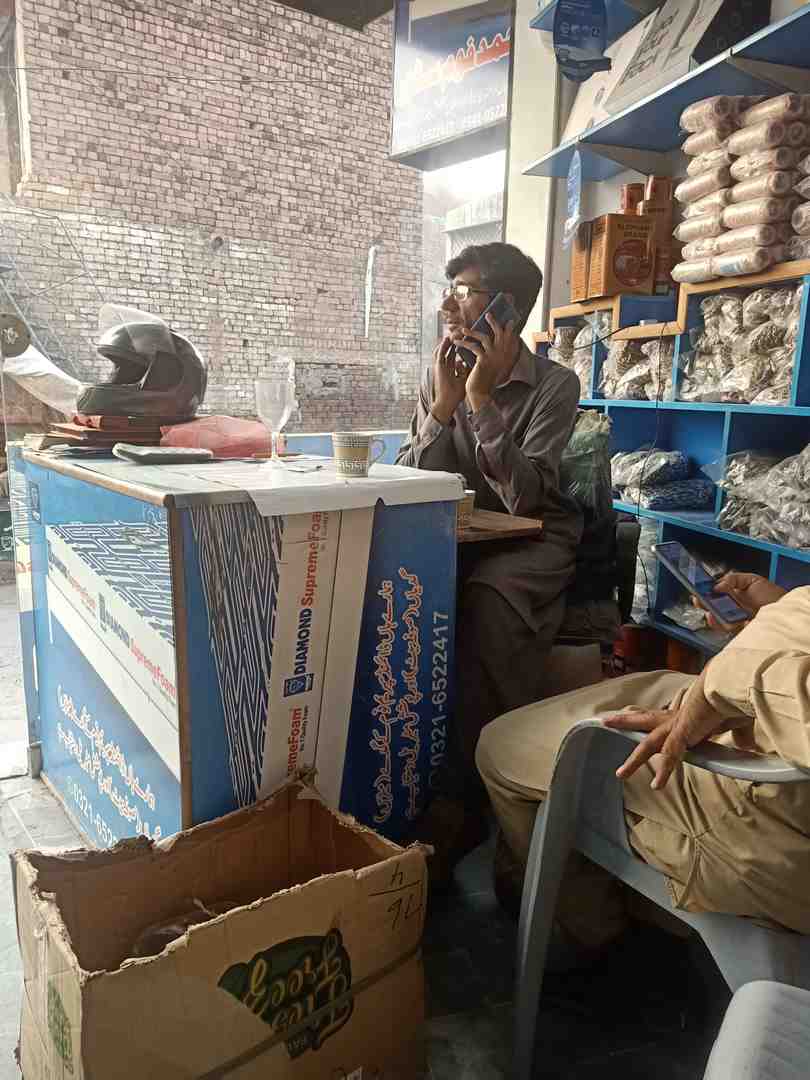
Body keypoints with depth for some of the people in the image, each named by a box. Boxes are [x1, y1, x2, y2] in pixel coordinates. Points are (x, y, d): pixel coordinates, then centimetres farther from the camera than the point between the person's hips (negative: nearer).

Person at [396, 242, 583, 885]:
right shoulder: (440, 379, 7)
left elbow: (523, 497, -18)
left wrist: (482, 398, -21)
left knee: (490, 600, -36)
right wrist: (443, 406, -14)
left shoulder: (554, 385, -6)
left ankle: (461, 806, -24)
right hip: (457, 536, 4)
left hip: (533, 538, -3)